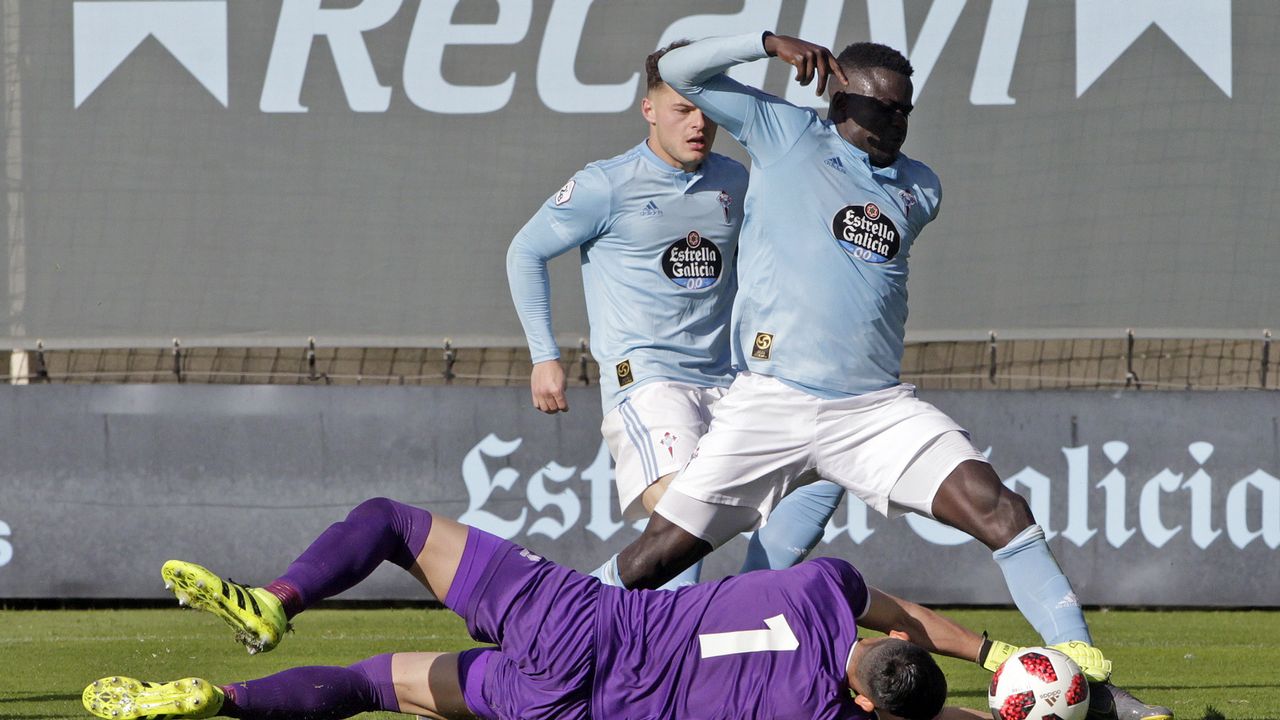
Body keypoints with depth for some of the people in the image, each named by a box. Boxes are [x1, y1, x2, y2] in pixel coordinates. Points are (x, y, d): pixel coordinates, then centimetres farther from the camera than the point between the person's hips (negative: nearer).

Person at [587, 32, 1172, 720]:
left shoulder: (920, 188, 15)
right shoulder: (784, 135, 4)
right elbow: (680, 70, 1)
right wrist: (771, 43, -10)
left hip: (878, 406, 3)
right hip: (770, 403, -3)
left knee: (998, 509, -15)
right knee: (659, 552, -8)